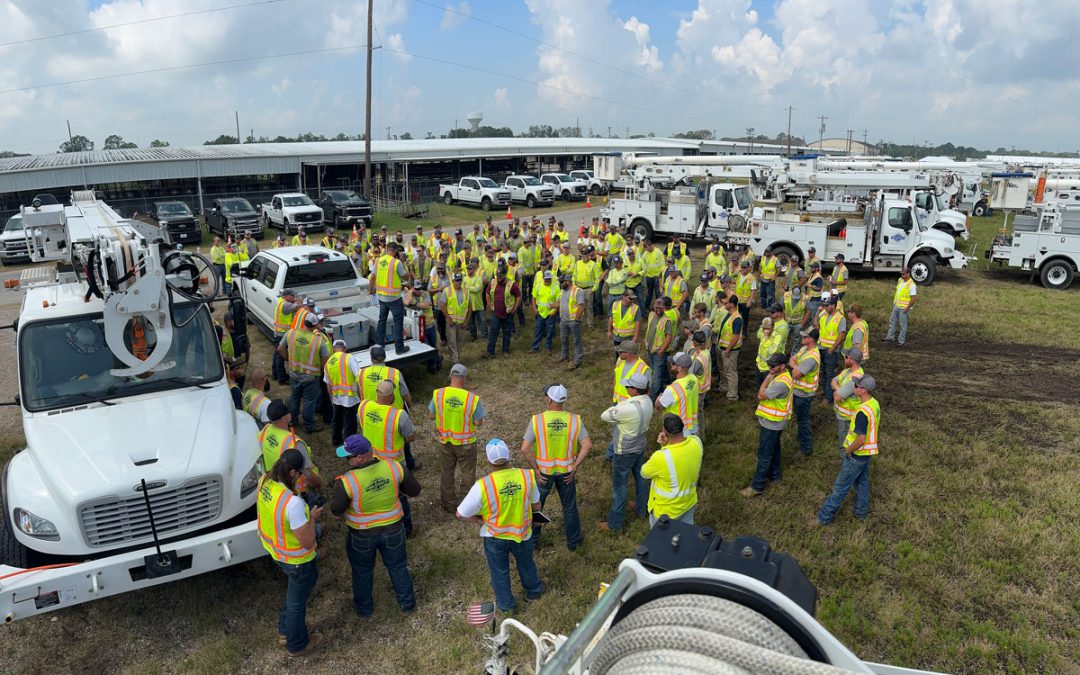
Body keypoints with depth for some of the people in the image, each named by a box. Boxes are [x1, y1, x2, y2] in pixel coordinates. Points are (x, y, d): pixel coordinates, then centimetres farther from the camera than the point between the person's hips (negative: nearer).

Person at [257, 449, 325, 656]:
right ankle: (296, 645, 44)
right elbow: (308, 542, -29)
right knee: (297, 601, 19)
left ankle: (285, 631, 52)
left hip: (273, 548, 8)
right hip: (296, 559, -8)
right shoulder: (293, 503, -40)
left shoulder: (264, 481, -16)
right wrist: (312, 517, -15)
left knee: (295, 592, 33)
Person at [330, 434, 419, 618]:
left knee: (362, 571, 24)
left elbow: (336, 510, -15)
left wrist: (338, 489, 1)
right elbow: (415, 491, -8)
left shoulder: (347, 481, -29)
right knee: (398, 567, 24)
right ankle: (407, 604, 41)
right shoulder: (393, 468, -19)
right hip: (393, 529, 2)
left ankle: (364, 608, 44)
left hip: (362, 535, -2)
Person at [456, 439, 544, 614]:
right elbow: (536, 506, -8)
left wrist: (481, 520, -4)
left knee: (499, 571, 26)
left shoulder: (482, 485, -33)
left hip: (494, 537, -2)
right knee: (526, 564, 32)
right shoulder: (527, 476, -25)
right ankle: (533, 591, 56)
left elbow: (461, 514, -21)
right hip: (522, 533, 2)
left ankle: (506, 604, 47)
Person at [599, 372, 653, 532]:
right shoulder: (647, 402, -10)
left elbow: (604, 416, -23)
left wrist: (618, 405, -10)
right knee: (640, 477, 27)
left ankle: (614, 523, 21)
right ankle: (642, 509, 48)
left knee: (619, 487, 7)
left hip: (624, 452, -8)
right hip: (640, 447, 8)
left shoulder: (627, 409, -36)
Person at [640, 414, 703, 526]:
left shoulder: (661, 457, -39)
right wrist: (667, 444, -20)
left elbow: (644, 473, -16)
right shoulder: (696, 442, -21)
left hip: (666, 510, -5)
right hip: (689, 502, 5)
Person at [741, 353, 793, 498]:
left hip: (772, 424, -10)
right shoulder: (779, 376, 4)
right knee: (773, 449, 24)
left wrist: (767, 378, -21)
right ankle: (774, 475, 42)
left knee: (764, 455, -2)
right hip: (772, 421, 10)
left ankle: (757, 486, 5)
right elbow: (764, 394, 13)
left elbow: (761, 395, -26)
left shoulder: (781, 383, -30)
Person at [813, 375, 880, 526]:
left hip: (857, 454, -9)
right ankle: (861, 512, 39)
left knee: (841, 487, 2)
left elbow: (861, 440, -32)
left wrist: (848, 451, -16)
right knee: (862, 482, 23)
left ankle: (825, 517, 12)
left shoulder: (863, 412, -32)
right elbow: (877, 426, 15)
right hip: (867, 452, 9)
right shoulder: (875, 403, -2)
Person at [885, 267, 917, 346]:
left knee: (903, 325, 3)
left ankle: (901, 341, 13)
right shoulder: (900, 280, 4)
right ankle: (890, 337, 29)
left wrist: (907, 308, -20)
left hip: (904, 308, -8)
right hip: (896, 306, 8)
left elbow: (914, 298, -22)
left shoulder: (911, 285, -22)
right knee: (892, 322, 17)